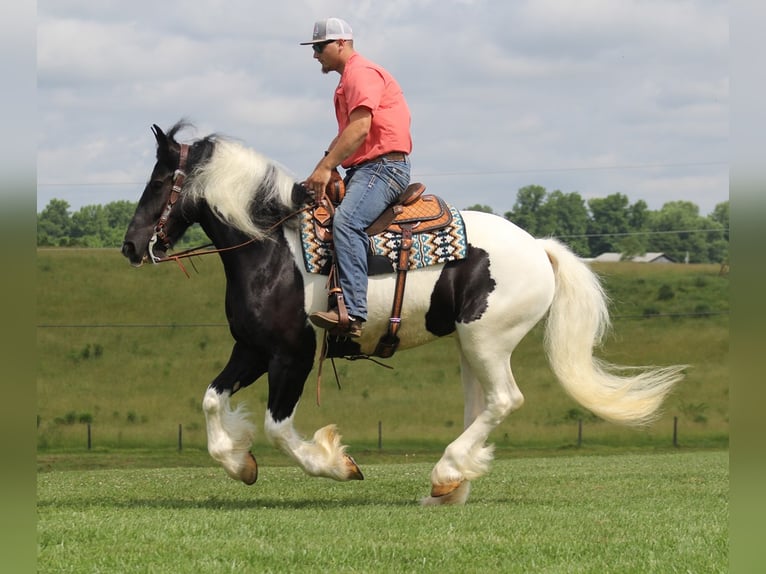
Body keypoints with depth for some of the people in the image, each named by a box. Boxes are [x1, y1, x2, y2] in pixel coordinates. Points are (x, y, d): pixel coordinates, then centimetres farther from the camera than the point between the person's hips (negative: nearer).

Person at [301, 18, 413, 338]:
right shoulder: (349, 79, 26)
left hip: (385, 165, -12)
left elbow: (360, 127, -21)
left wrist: (326, 167, -22)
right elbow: (345, 135, 24)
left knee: (346, 221, -32)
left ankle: (352, 313, -44)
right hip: (364, 169, 12)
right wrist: (320, 172, 9)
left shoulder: (362, 73, -8)